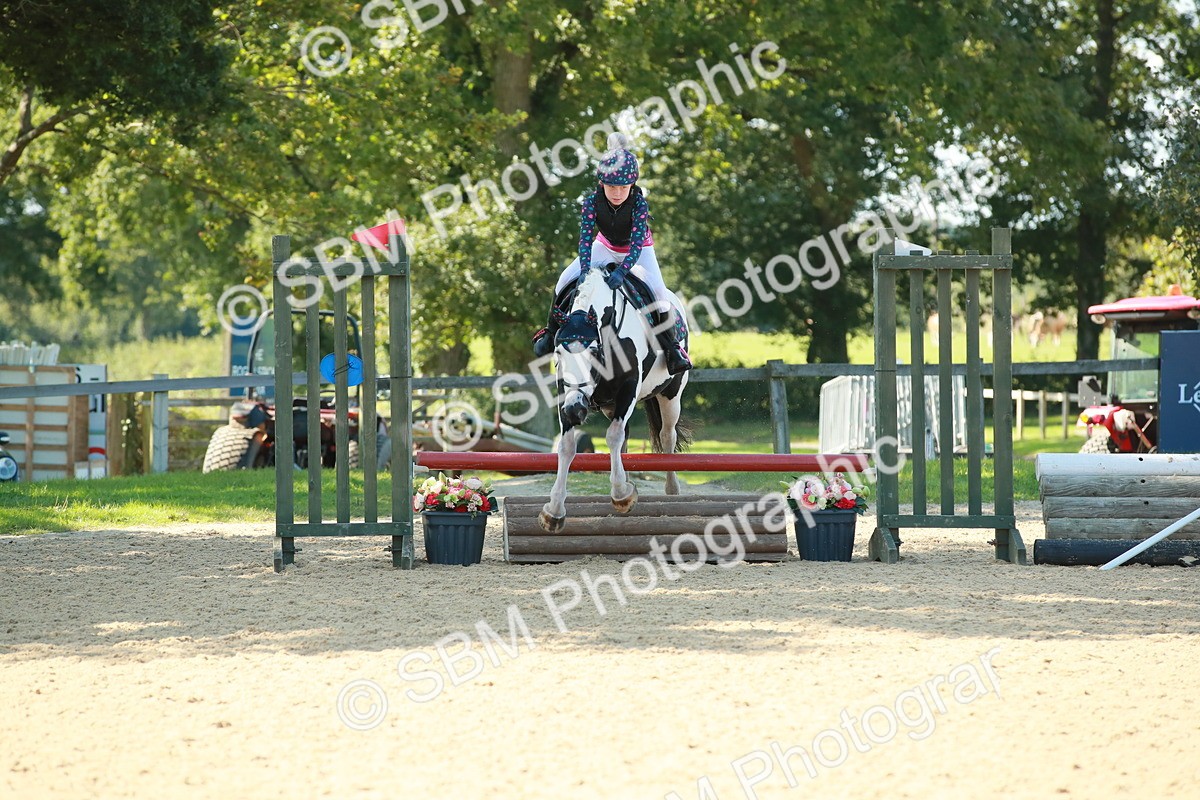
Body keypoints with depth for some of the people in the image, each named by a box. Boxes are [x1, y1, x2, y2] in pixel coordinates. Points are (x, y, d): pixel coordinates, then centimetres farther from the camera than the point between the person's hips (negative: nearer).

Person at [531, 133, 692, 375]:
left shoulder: (639, 203, -32)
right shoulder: (592, 201, -27)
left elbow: (637, 243, -38)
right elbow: (585, 238, -28)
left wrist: (621, 272, -54)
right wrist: (585, 271, -45)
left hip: (638, 252, -2)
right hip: (605, 247, 3)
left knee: (659, 291, -27)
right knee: (565, 280, -12)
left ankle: (673, 346, -14)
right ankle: (551, 332, 9)